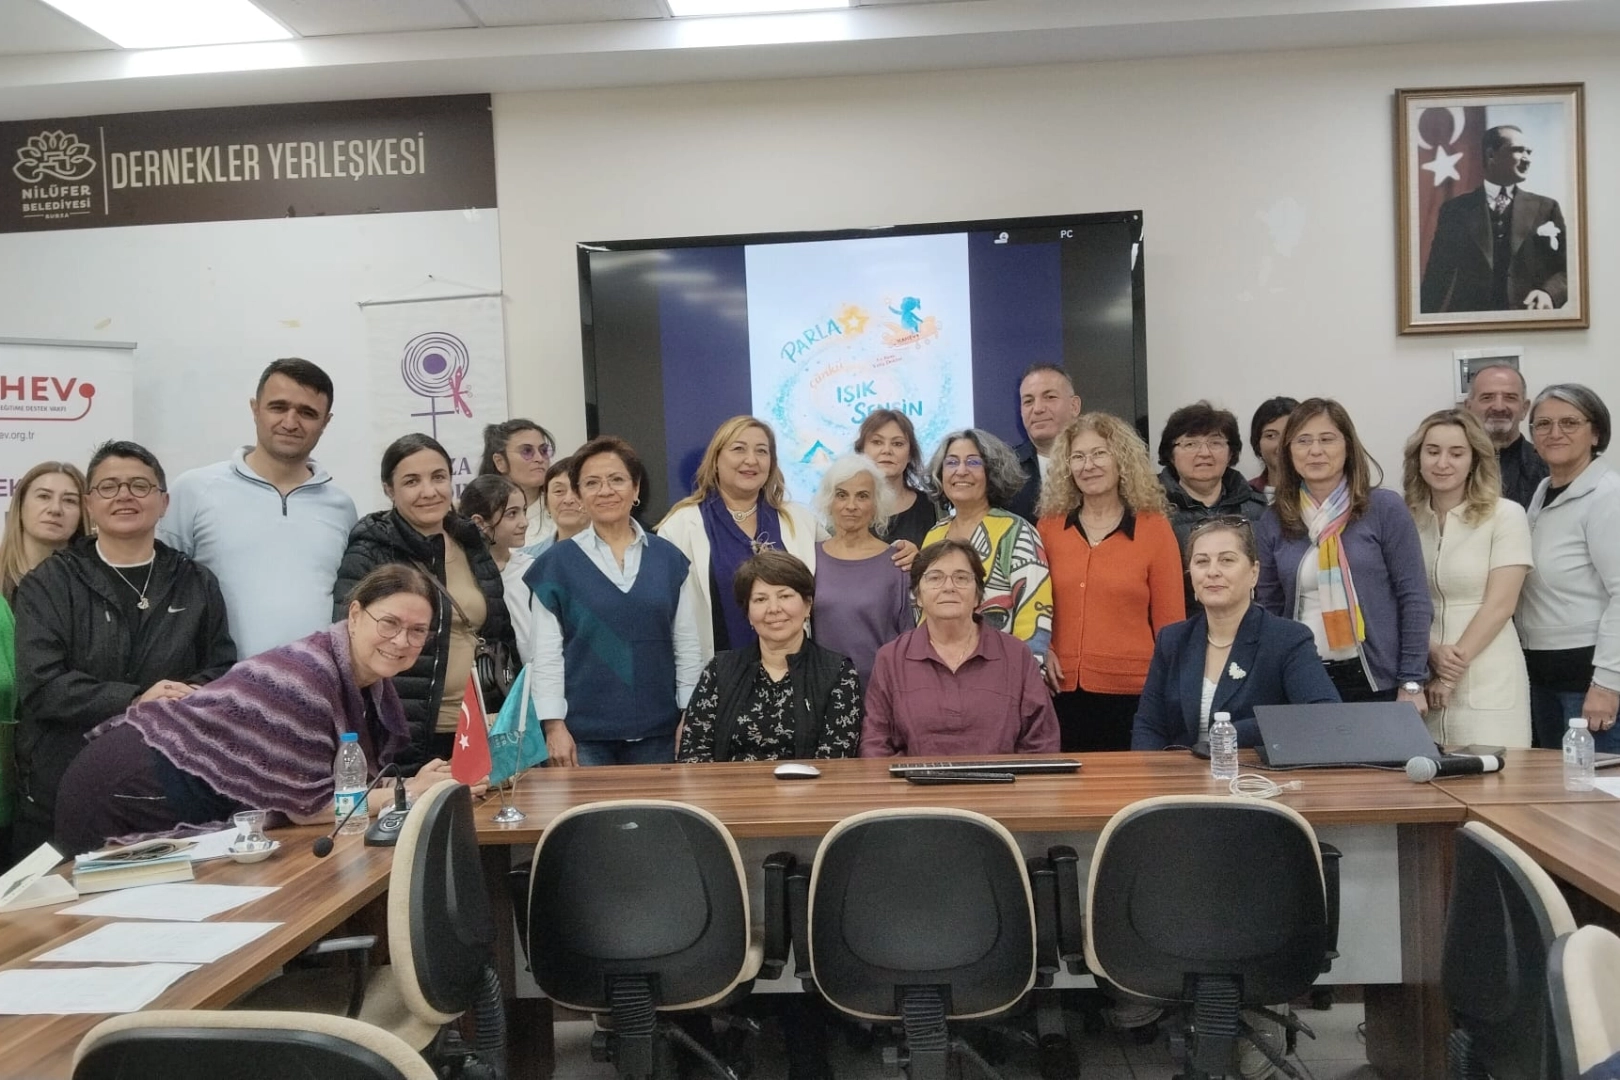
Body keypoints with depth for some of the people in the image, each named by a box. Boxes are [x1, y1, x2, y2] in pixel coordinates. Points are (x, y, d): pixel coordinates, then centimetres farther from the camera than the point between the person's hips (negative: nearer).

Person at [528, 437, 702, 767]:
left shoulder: (670, 559, 5)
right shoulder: (557, 563, 1)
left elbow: (688, 646, 7)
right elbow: (546, 653, -1)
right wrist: (554, 725, -7)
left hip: (657, 729, 2)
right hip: (583, 731, -1)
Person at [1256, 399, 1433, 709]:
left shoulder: (1385, 509, -4)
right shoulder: (1272, 522, 3)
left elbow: (1414, 598, -5)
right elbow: (1270, 608, 8)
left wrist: (1411, 683, -8)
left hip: (1376, 680, -2)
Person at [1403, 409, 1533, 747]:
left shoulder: (1506, 515, -4)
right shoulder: (1406, 518, 6)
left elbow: (1500, 605, -8)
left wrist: (1453, 670, -10)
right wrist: (1432, 654, -11)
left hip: (1488, 685, -3)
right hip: (1423, 680, 3)